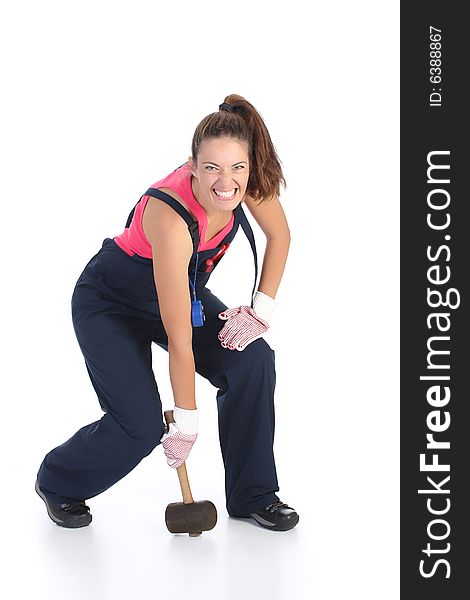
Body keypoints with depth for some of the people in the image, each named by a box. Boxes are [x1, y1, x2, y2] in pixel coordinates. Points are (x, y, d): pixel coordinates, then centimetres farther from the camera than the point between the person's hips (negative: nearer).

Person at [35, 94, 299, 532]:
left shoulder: (249, 180, -22)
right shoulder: (172, 219, -39)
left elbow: (279, 236, 0)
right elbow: (179, 340, -32)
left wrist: (262, 309, -10)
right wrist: (186, 422, -24)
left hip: (181, 289, 6)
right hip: (110, 304, -6)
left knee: (253, 361, -14)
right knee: (141, 426, -15)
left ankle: (252, 496, 4)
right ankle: (56, 482, 17)